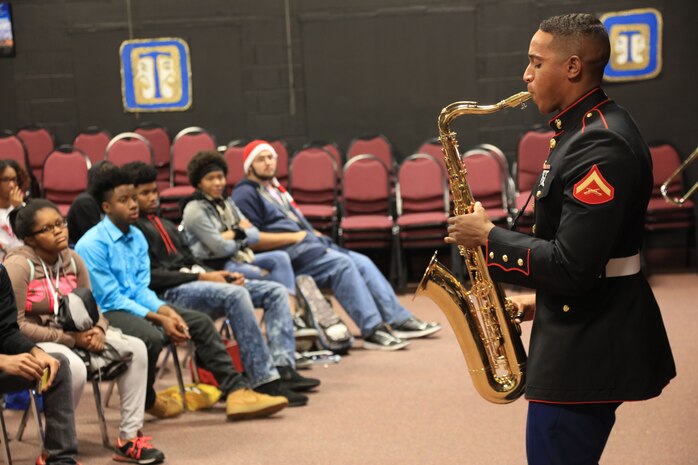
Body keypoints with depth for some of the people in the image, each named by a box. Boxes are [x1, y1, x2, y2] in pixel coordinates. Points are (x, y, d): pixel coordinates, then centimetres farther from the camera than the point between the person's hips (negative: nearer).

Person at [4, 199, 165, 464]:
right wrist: (70, 339, -20)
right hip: (31, 341, -7)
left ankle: (128, 438, -4)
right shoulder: (18, 266, -17)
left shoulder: (72, 259, 4)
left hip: (72, 333, 7)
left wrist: (98, 330, -15)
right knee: (74, 368, -37)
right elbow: (16, 325, -20)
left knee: (136, 348, -7)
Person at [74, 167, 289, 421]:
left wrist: (166, 311, -15)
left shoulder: (137, 237, 8)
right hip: (106, 313, -8)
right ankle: (144, 400, -6)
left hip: (135, 304, 8)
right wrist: (160, 319, -22)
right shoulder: (92, 245, -16)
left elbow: (141, 288, 5)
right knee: (151, 336, -35)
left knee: (200, 321, -4)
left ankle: (236, 391, -4)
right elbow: (111, 299, -18)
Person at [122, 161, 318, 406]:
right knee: (235, 295, -35)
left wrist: (223, 275, 4)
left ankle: (283, 368, -19)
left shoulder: (166, 225, 29)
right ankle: (264, 381, -37)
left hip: (196, 281, 9)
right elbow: (149, 276, -12)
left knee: (276, 291, -3)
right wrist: (201, 277, -15)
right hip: (170, 293, -9)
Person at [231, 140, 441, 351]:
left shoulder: (275, 189, 25)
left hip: (309, 243, 9)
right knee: (342, 264, -27)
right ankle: (373, 331, -29)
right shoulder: (245, 194, -5)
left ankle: (400, 320, -8)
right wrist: (294, 237, -15)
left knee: (362, 262, -6)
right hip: (287, 254, -9)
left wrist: (313, 233, 7)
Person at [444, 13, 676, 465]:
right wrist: (543, 300, 14)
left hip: (588, 352, -11)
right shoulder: (588, 127, 11)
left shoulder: (600, 147, -22)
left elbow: (571, 268, -26)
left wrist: (489, 236, -15)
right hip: (585, 336, 11)